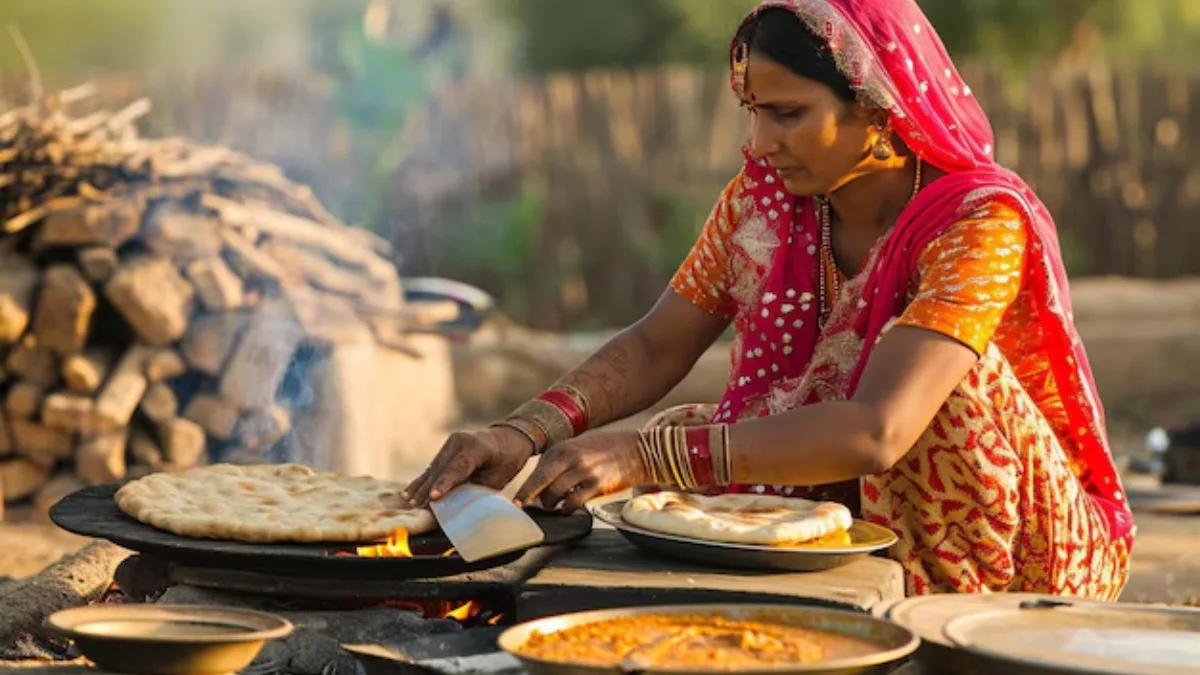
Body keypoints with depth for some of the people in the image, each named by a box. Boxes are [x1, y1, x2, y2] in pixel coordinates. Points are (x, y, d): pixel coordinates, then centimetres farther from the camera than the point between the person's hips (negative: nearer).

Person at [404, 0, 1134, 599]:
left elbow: (875, 432, -36)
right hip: (866, 520, 6)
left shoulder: (979, 221, -25)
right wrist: (527, 431, -22)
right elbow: (654, 348, -2)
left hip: (1022, 550, -5)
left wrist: (646, 457, -41)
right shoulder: (764, 199, -5)